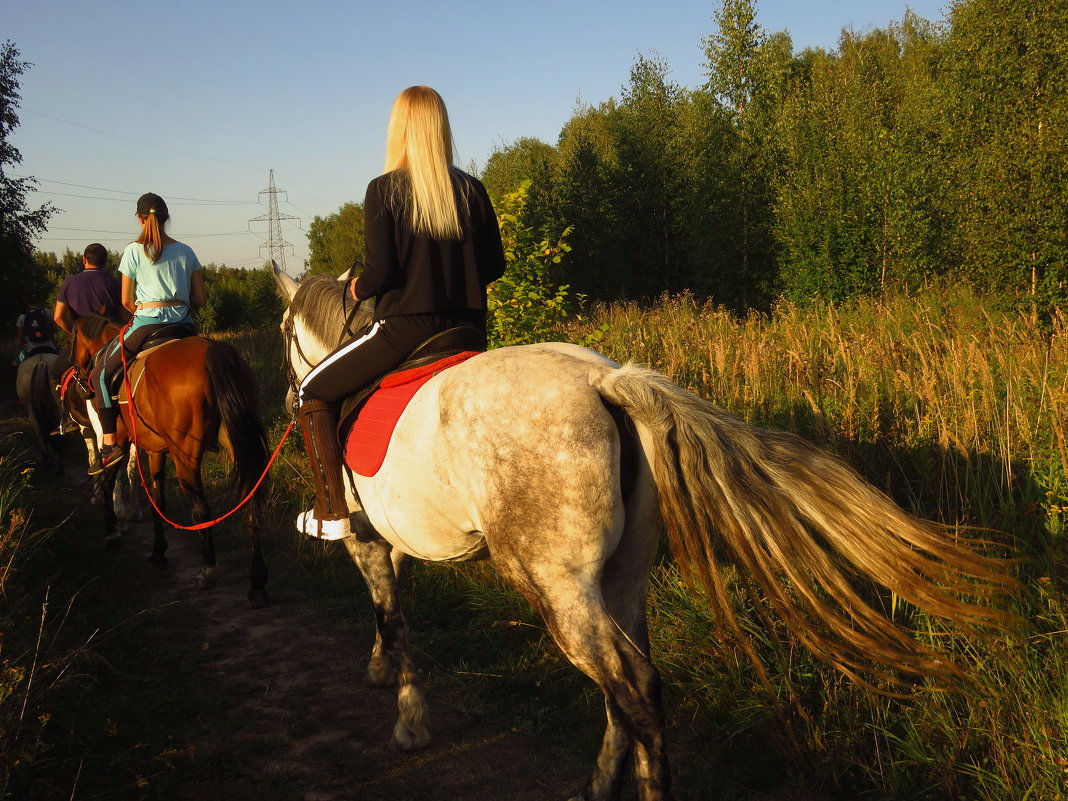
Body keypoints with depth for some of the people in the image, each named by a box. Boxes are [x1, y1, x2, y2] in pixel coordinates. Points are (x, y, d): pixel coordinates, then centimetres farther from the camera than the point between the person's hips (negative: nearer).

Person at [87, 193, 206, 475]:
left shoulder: (134, 251, -1)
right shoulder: (186, 251, 8)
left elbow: (126, 301, 2)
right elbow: (200, 298, 8)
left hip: (147, 323, -4)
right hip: (184, 323, 4)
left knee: (102, 374, 8)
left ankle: (109, 443, -2)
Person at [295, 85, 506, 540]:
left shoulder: (384, 191, -8)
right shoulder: (472, 190, 4)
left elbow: (380, 271, -14)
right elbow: (494, 266, 8)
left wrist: (358, 288, 8)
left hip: (404, 328, -5)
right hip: (467, 329, 5)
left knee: (313, 394, 11)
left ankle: (333, 514, 5)